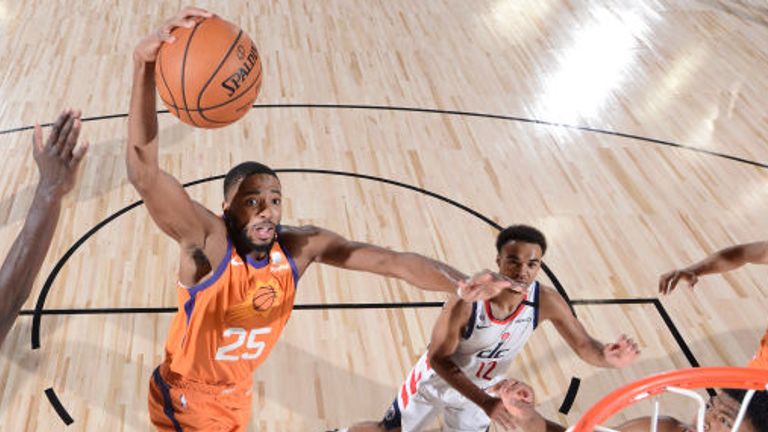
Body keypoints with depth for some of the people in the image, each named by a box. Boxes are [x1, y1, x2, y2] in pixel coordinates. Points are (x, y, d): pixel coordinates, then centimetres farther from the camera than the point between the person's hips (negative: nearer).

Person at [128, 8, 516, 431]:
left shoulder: (302, 245, -20)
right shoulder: (207, 239, -33)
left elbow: (390, 260, -26)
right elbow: (144, 172, -49)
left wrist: (461, 283, -45)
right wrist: (145, 66, -64)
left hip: (236, 393, 5)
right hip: (183, 397, -5)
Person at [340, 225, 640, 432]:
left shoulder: (546, 301, -27)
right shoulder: (467, 300, -38)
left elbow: (585, 346, -20)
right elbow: (439, 358, -28)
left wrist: (606, 357, -45)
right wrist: (484, 402, -37)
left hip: (476, 389, 3)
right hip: (435, 379, -3)